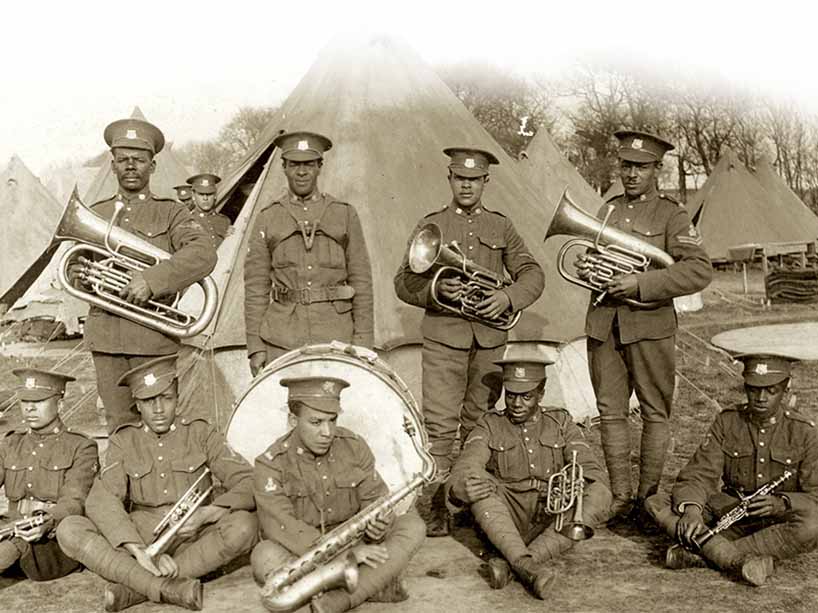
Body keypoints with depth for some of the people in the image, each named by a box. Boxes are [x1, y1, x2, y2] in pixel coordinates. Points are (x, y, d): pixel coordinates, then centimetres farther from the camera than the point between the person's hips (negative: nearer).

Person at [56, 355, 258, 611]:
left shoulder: (200, 433, 4)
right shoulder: (124, 441, 6)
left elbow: (248, 483, -3)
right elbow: (101, 500, -9)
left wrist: (205, 514, -21)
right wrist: (140, 551, -24)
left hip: (194, 539, -1)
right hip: (140, 535, 1)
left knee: (244, 525, -31)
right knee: (68, 530, -21)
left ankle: (135, 587, -28)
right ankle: (166, 587, -34)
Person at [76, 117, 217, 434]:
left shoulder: (171, 213, 2)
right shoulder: (94, 214, 16)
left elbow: (204, 254, -15)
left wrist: (152, 279, -26)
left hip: (154, 335, -3)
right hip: (104, 334, 3)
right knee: (118, 425, 8)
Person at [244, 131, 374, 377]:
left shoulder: (345, 214, 10)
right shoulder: (267, 219, 10)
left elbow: (361, 281, 8)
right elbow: (256, 286, 9)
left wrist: (363, 343, 2)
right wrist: (255, 346, 2)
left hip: (335, 337, 0)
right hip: (282, 341, 0)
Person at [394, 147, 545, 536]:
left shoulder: (501, 227, 14)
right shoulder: (430, 226, 9)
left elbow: (532, 274, 10)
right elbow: (404, 282, 5)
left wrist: (508, 297, -10)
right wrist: (435, 289, -15)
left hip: (490, 336, 2)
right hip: (443, 335, -2)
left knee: (479, 423, 7)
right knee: (440, 425, -9)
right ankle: (433, 511, -5)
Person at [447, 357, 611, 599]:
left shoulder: (561, 422, 11)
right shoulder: (490, 425, 8)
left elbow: (593, 471, 1)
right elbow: (464, 469, -9)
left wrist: (574, 487, -23)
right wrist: (460, 487, -34)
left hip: (552, 519, 1)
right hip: (503, 521, -1)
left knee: (599, 495, -25)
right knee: (477, 480, -27)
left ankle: (507, 563, -35)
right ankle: (528, 567, -43)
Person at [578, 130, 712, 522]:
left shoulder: (671, 216, -3)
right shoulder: (608, 209, 15)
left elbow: (700, 271, -15)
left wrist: (641, 284, -23)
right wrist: (583, 266, 3)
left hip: (648, 325, -5)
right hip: (603, 324, 5)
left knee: (655, 413, 4)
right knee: (610, 412, 6)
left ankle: (647, 498, 14)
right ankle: (621, 498, 14)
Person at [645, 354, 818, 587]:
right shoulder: (727, 422, -1)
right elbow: (698, 475, -8)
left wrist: (781, 503, -31)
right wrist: (691, 509, -29)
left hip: (779, 521, -2)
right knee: (656, 503, -17)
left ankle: (700, 553, -32)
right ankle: (738, 561, -34)